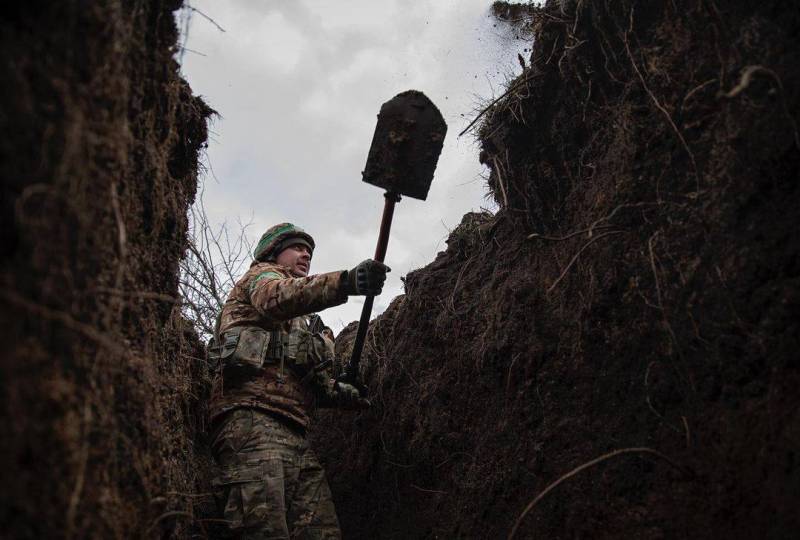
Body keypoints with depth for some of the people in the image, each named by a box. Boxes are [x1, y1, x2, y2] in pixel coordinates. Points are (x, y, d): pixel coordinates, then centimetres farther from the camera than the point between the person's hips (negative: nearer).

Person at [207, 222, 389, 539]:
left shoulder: (301, 322, 39)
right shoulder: (261, 275, 14)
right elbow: (279, 297, -13)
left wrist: (334, 391, 8)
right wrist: (347, 281, -29)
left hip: (294, 435, 8)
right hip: (252, 420, -8)